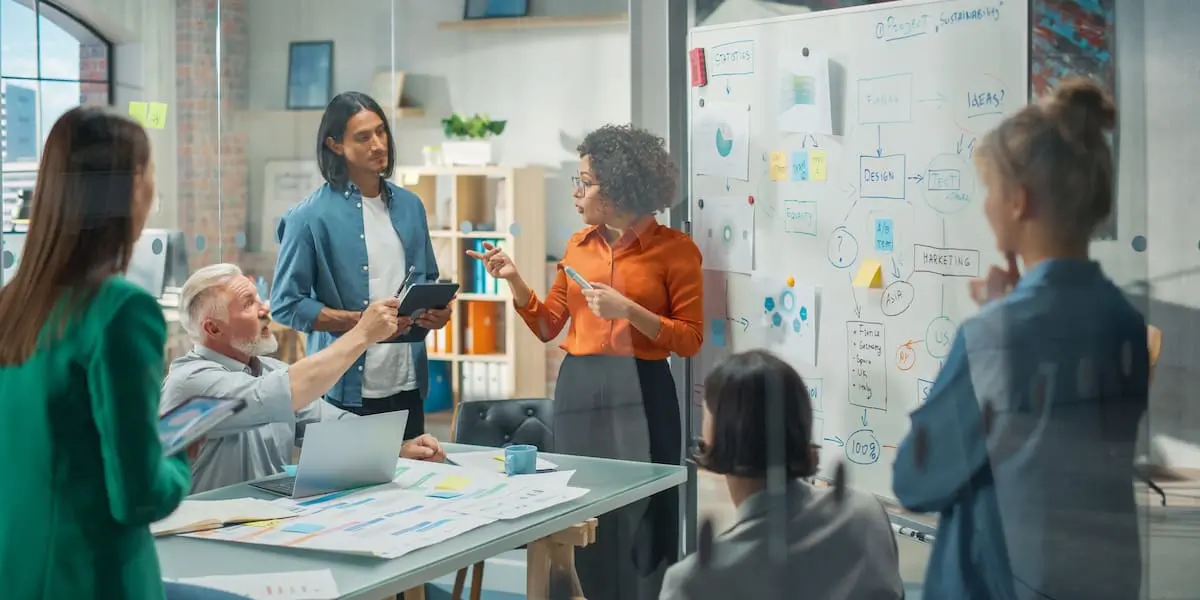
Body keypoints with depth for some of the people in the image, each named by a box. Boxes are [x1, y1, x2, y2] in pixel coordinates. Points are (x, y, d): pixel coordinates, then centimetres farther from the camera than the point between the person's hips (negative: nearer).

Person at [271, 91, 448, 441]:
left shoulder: (410, 206, 10)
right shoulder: (312, 216, -7)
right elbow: (286, 304, -9)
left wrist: (436, 311, -2)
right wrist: (362, 321, -18)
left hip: (408, 386, 5)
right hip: (346, 391, -5)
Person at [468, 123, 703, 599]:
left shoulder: (675, 248, -6)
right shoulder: (579, 244, 9)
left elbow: (690, 340, -8)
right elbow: (548, 326, 13)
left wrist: (629, 310, -18)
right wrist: (514, 280, -1)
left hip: (640, 393, -5)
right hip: (578, 389, 5)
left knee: (639, 519, 1)